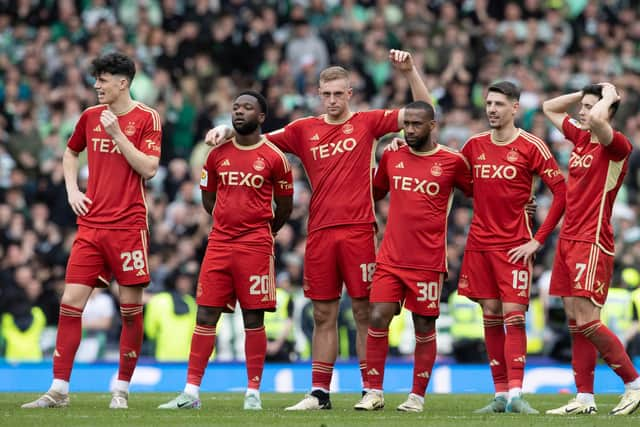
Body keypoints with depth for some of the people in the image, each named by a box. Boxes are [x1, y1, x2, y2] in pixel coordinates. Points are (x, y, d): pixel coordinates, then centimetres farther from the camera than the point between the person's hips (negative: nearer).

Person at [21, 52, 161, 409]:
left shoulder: (147, 119, -3)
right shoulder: (90, 116, 11)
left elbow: (149, 169, -13)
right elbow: (70, 153, 27)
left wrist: (117, 133, -16)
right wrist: (72, 190, 13)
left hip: (128, 226, -4)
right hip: (91, 224, 4)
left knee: (131, 307, 0)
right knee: (71, 302, -3)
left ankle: (122, 390, 12)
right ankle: (59, 390, -1)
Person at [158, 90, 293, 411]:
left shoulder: (274, 158, -1)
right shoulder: (218, 154, 8)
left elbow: (284, 207, 9)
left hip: (255, 245, -3)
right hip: (219, 241, 3)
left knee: (253, 318, -1)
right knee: (206, 315, 0)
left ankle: (253, 392, 5)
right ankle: (191, 392, 1)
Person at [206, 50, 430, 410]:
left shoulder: (367, 123, 4)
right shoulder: (305, 130, 11)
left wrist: (410, 71, -9)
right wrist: (227, 131, 1)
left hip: (358, 229, -3)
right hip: (320, 231, 3)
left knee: (364, 311, -1)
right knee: (324, 315, 5)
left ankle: (371, 390, 3)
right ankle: (320, 393, 9)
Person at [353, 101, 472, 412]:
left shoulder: (452, 161, -2)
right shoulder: (391, 157, 8)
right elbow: (375, 193, 24)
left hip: (428, 260, -3)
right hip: (390, 256, 3)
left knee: (424, 328, 3)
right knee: (377, 318, -7)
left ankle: (417, 396, 13)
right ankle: (374, 393, 1)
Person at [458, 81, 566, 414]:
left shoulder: (531, 146, -6)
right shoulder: (474, 145, 9)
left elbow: (562, 191, -8)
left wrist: (538, 239, -11)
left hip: (514, 245, -5)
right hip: (479, 244, 5)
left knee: (513, 317, -11)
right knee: (490, 317, 5)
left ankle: (516, 395, -16)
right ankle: (500, 395, 9)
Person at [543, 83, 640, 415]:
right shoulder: (580, 138, 13)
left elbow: (597, 119, -32)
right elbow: (549, 108, 27)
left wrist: (608, 96, -13)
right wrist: (585, 93, 16)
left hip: (593, 243, -8)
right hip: (568, 239, 8)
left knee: (587, 322, -12)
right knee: (574, 322, 6)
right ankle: (584, 398, 8)